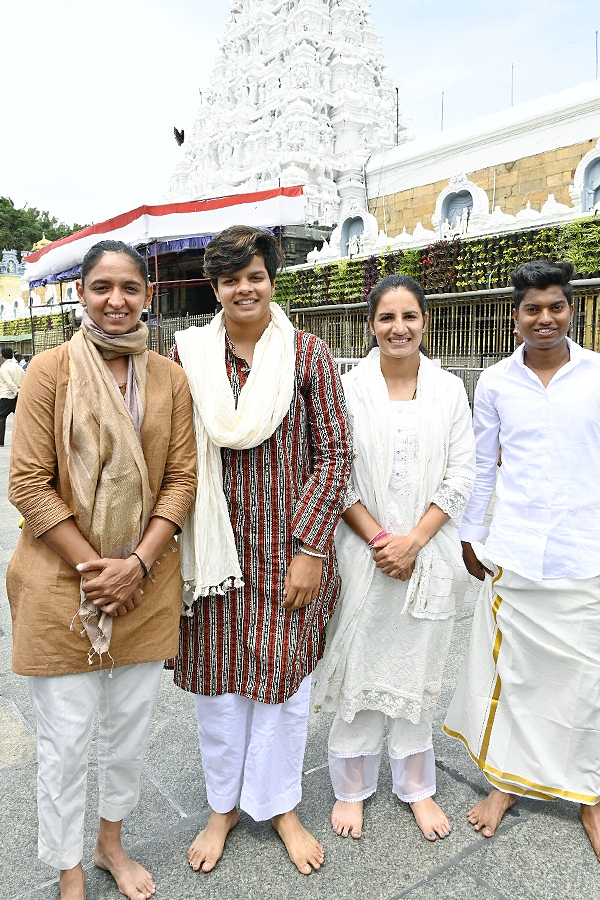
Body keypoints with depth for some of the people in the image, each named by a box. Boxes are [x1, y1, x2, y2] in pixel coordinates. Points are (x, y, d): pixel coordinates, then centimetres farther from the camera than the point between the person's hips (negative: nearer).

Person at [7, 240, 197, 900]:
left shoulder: (168, 377, 2)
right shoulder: (51, 369, -7)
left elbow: (181, 478, 0)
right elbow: (29, 483, -9)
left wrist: (136, 564, -10)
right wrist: (92, 565, -13)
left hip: (146, 583, 3)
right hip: (62, 584, -3)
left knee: (130, 727, 18)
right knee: (66, 740, 9)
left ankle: (111, 843, 44)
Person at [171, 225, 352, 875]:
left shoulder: (307, 353, -3)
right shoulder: (188, 353, 2)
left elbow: (332, 455, -5)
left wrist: (310, 549, -11)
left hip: (290, 546, -1)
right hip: (215, 546, 2)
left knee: (283, 672, 11)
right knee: (217, 675, 13)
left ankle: (281, 805, 36)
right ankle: (223, 806, 38)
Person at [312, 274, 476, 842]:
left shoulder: (449, 389, 3)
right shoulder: (349, 386, -3)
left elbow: (461, 476, 0)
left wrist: (414, 539, -10)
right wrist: (379, 538, -12)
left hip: (428, 551, 2)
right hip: (362, 550, -1)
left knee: (419, 664, 13)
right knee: (358, 664, 8)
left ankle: (416, 785, 34)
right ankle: (352, 785, 29)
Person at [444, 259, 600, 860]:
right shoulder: (495, 382, 2)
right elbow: (481, 466, 7)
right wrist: (470, 536, 8)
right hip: (512, 554, 1)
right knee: (512, 670, 11)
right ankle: (506, 780, 32)